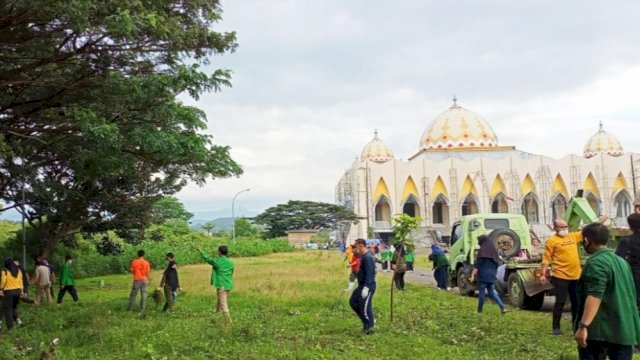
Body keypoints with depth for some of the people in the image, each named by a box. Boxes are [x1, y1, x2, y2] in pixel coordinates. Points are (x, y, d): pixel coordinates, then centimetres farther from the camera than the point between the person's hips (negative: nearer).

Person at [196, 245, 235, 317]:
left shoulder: (217, 261, -10)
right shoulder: (231, 262, 6)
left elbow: (207, 258, 6)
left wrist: (200, 251, 21)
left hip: (221, 285, -6)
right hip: (229, 285, 6)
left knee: (223, 303, -5)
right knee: (221, 301, 22)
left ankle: (228, 319, -12)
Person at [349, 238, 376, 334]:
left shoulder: (368, 257, -20)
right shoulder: (363, 256, 11)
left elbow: (369, 274, -25)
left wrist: (366, 288, -28)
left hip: (368, 287, -10)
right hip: (362, 285, 10)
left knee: (365, 307, -5)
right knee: (353, 302, 15)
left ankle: (369, 328, 8)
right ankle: (369, 320, 22)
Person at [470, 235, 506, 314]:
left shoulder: (482, 250, -10)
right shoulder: (493, 250, 10)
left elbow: (477, 265, -14)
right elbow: (497, 264, 16)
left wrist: (473, 275, -13)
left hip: (483, 276, -6)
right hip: (491, 276, 6)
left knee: (481, 292, 2)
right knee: (492, 292, 12)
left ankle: (479, 310, 9)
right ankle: (502, 307, -2)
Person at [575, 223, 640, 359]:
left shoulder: (596, 263, -14)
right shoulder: (621, 261, 16)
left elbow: (594, 296, -25)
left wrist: (583, 326, -28)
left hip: (599, 330, -8)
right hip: (625, 330, 8)